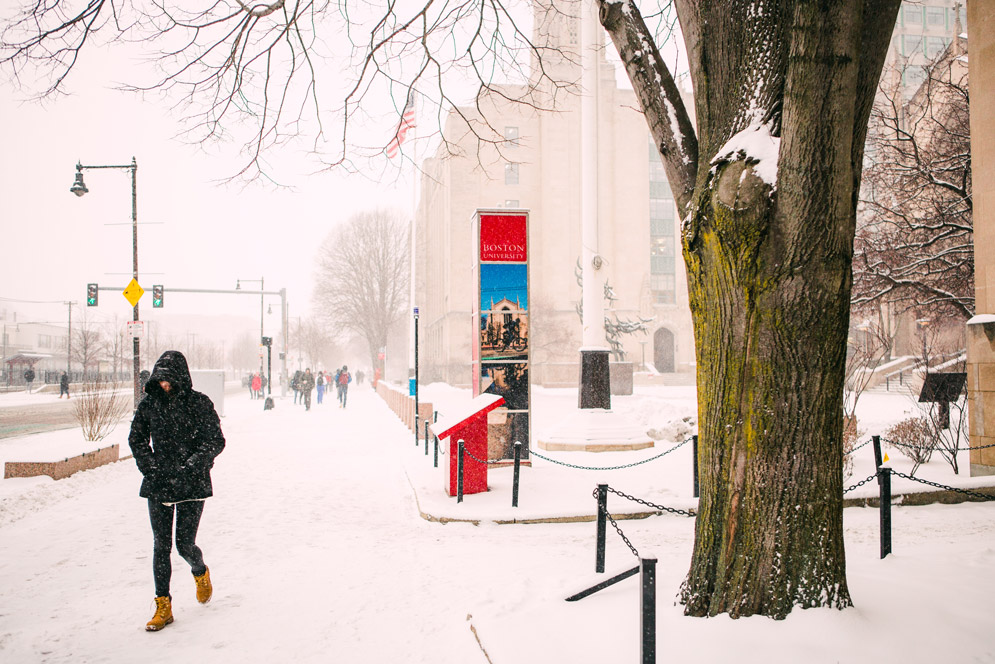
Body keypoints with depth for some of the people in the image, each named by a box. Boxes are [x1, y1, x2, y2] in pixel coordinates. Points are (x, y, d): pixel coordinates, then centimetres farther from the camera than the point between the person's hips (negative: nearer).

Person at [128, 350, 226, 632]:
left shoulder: (199, 403, -7)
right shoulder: (149, 404, 4)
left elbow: (216, 442, -9)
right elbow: (136, 439, 15)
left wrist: (189, 468, -18)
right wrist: (151, 468, 2)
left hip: (192, 484, -3)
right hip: (158, 484, 3)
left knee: (185, 544, -2)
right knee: (161, 546, 3)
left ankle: (200, 573, 32)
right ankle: (163, 606, 14)